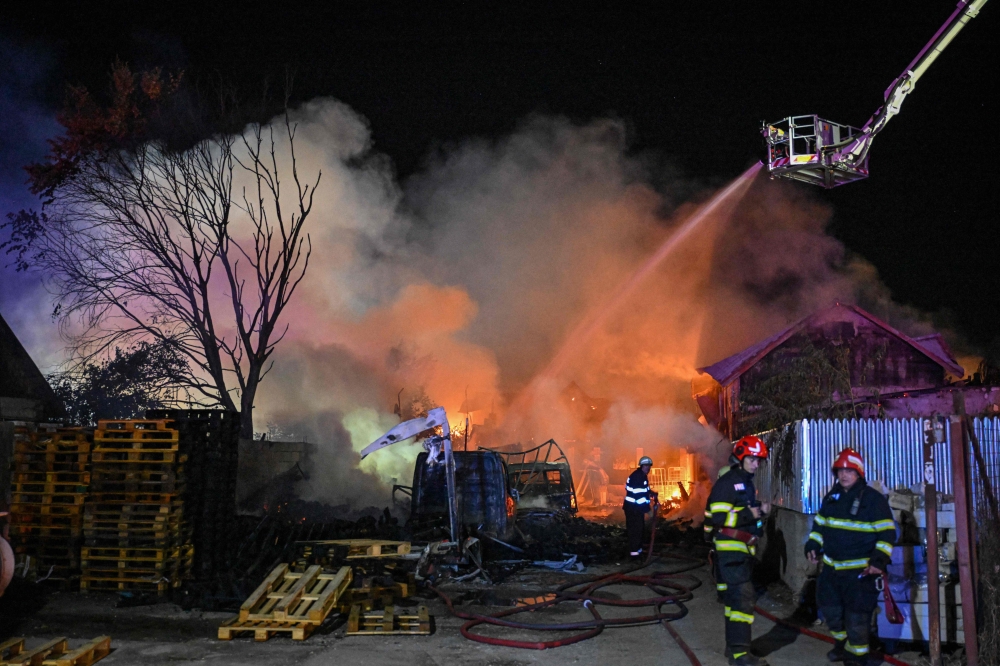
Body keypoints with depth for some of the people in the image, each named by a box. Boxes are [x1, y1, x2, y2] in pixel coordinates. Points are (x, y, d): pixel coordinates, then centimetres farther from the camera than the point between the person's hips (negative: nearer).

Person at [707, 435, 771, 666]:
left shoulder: (747, 483, 17)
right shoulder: (727, 483, -15)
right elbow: (719, 518, -22)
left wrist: (760, 511, 8)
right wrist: (749, 514, -24)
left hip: (743, 548, 10)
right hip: (730, 549, -10)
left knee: (736, 597, 16)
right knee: (743, 597, -14)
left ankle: (734, 645, 25)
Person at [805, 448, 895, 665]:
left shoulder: (874, 499, -10)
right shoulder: (831, 497, 9)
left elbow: (887, 532, -11)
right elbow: (819, 524, 19)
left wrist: (879, 560, -20)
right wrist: (813, 545, 5)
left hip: (861, 569, -6)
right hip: (831, 567, 6)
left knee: (856, 617, -3)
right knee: (829, 608, 17)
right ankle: (842, 643, 40)